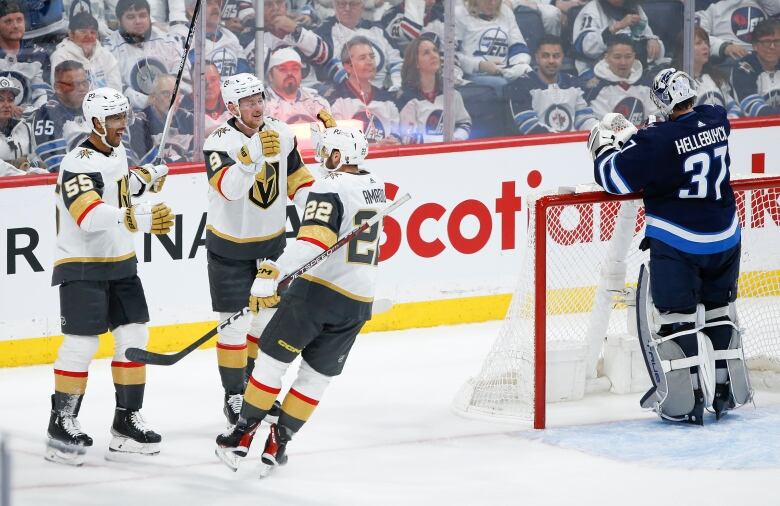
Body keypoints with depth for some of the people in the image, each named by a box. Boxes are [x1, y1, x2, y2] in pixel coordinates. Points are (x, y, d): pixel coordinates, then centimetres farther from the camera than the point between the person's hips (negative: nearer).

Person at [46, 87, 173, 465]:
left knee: (134, 337, 7)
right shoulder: (78, 164, -23)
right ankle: (62, 426, -2)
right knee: (81, 344, -11)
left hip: (120, 264, 9)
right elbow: (92, 217, -39)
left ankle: (127, 421, 16)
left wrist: (146, 178, 20)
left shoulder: (116, 152, 6)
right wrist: (139, 219, -50)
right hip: (81, 267, -9)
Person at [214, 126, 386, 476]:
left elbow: (314, 240, -26)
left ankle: (243, 434, 8)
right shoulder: (375, 186, 11)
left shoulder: (328, 188, -12)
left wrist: (272, 274, -32)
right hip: (359, 301, 7)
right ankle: (277, 443, 13)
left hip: (318, 290, -7)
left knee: (273, 358, 5)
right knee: (318, 375, 13)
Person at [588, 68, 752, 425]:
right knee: (718, 313, 19)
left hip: (676, 245, -6)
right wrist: (638, 136, 22)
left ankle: (686, 401, -2)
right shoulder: (717, 120, -1)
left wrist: (608, 147, 3)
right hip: (724, 240, 6)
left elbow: (615, 179, -17)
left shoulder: (658, 141, -20)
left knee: (676, 319, 1)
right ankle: (727, 390, 24)